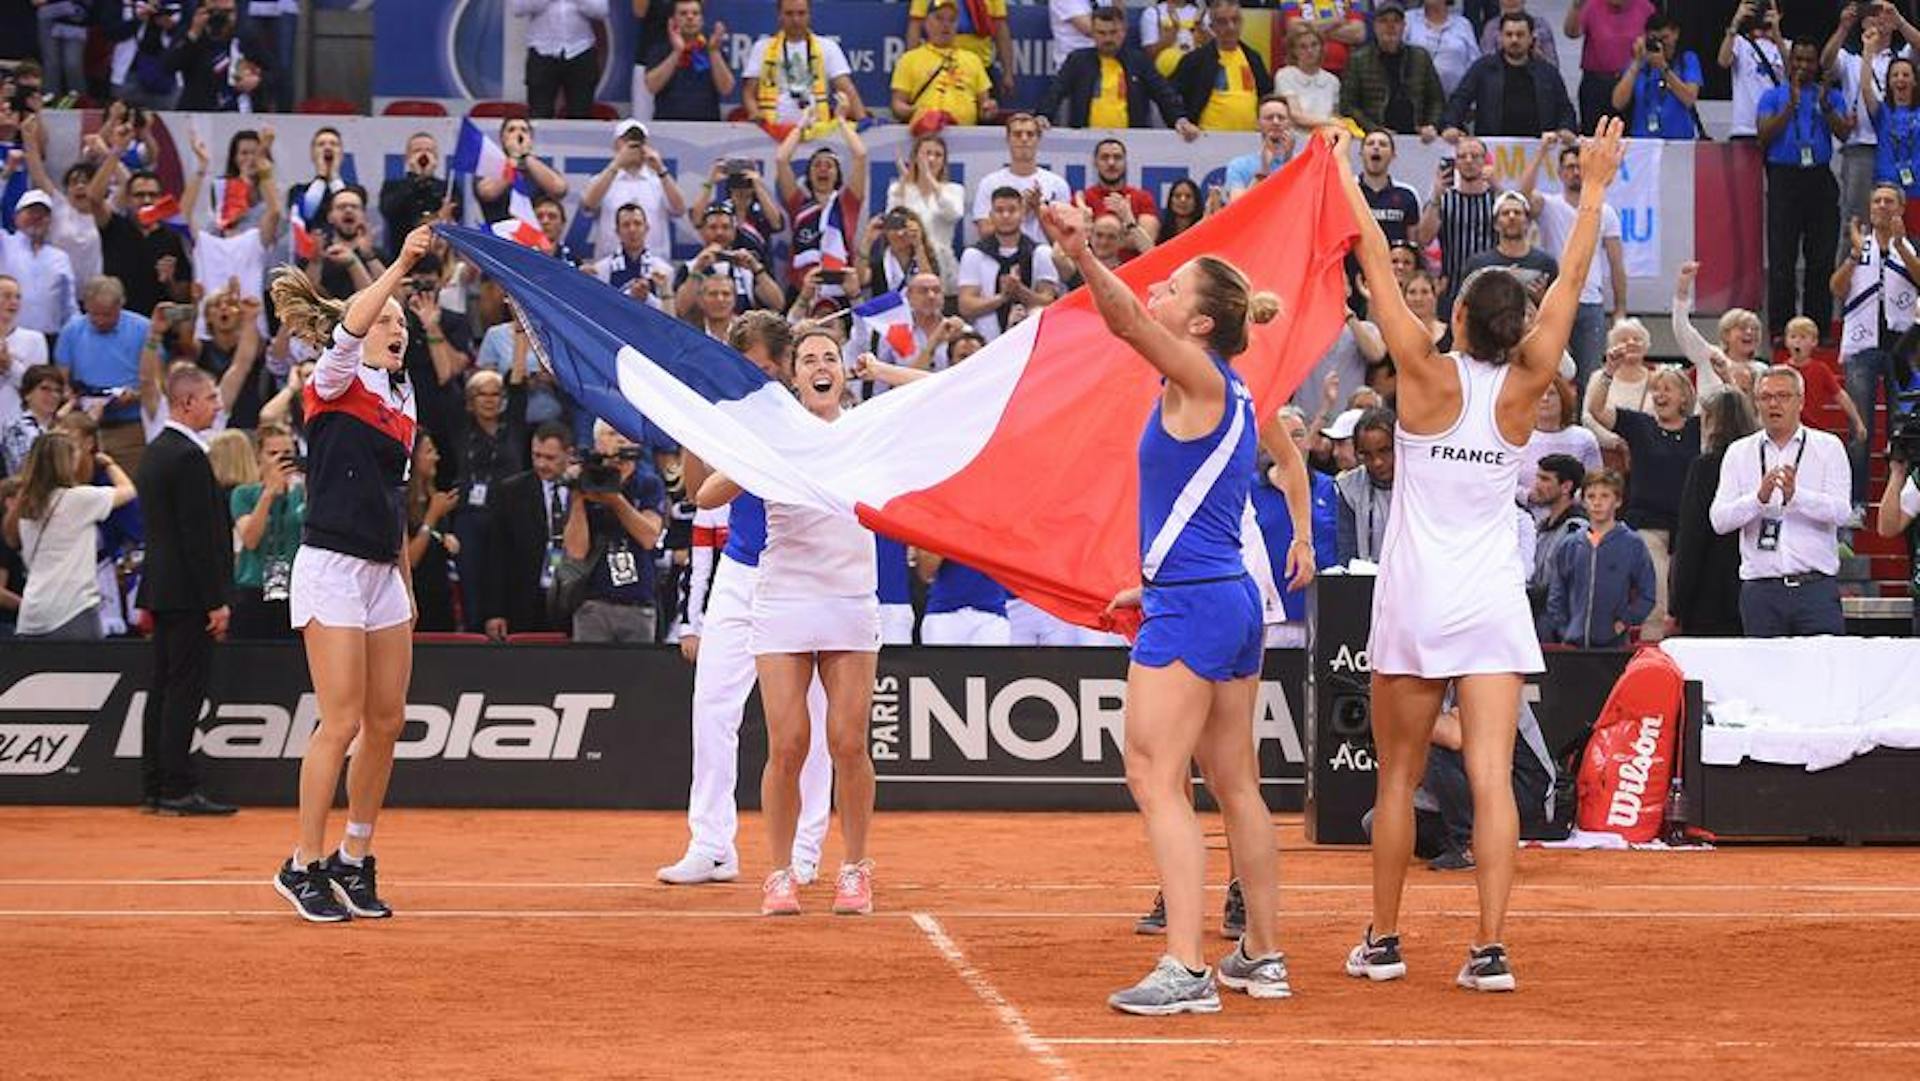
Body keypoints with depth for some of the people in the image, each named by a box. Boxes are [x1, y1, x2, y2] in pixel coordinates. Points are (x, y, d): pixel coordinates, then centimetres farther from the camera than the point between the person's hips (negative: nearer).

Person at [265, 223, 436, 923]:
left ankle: (354, 860, 16)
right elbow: (348, 330, -28)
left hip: (383, 573, 8)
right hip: (331, 569, -8)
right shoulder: (334, 385, -6)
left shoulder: (401, 399, 16)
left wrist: (407, 581, 22)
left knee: (387, 721, 6)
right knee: (341, 723, -9)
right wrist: (401, 266, -37)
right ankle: (304, 867, 0)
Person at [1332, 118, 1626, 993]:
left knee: (1399, 777, 10)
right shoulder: (1521, 389, -4)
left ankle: (1383, 942, 17)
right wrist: (1593, 192, 12)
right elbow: (1569, 282, 4)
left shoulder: (1430, 378, -9)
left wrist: (1342, 173, 2)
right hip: (1493, 601, 1)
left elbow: (1377, 264, -5)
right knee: (1491, 776, -5)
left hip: (1415, 598, -1)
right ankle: (1490, 948, -13)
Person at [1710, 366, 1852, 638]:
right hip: (1760, 591, 1)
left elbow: (1841, 512, -7)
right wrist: (1759, 498, -18)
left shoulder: (1828, 447, 6)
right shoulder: (1739, 452, 10)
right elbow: (1719, 520, 0)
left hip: (1815, 585, -1)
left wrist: (1796, 496, -23)